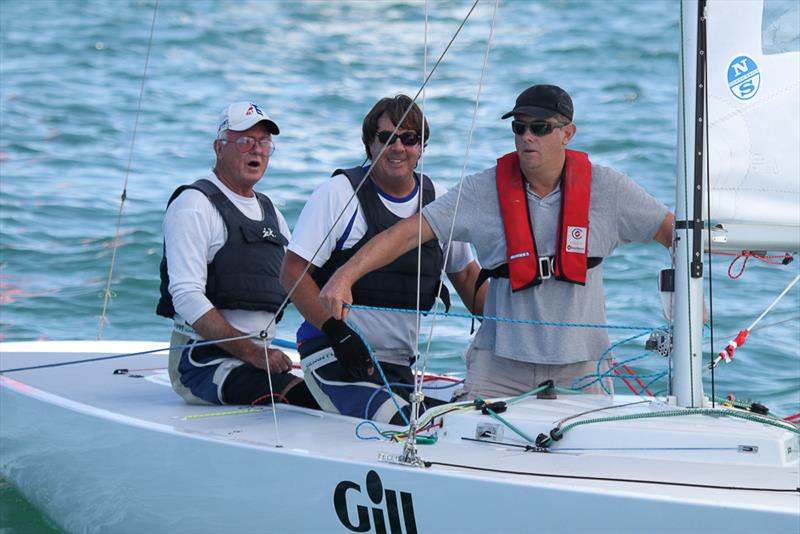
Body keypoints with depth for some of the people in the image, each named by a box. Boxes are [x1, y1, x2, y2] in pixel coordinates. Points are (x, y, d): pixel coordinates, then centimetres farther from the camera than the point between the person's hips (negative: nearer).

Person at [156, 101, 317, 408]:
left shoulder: (268, 209, 22)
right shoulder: (194, 204, -3)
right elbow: (187, 297, -14)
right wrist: (252, 352, -22)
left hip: (261, 357, 8)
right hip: (204, 358, -8)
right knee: (302, 396, -32)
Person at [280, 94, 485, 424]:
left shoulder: (437, 202, 11)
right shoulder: (339, 194, -4)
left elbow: (466, 274, 23)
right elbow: (293, 272, -8)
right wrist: (336, 331, -18)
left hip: (399, 365, 6)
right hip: (333, 357, -6)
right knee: (399, 426, -26)